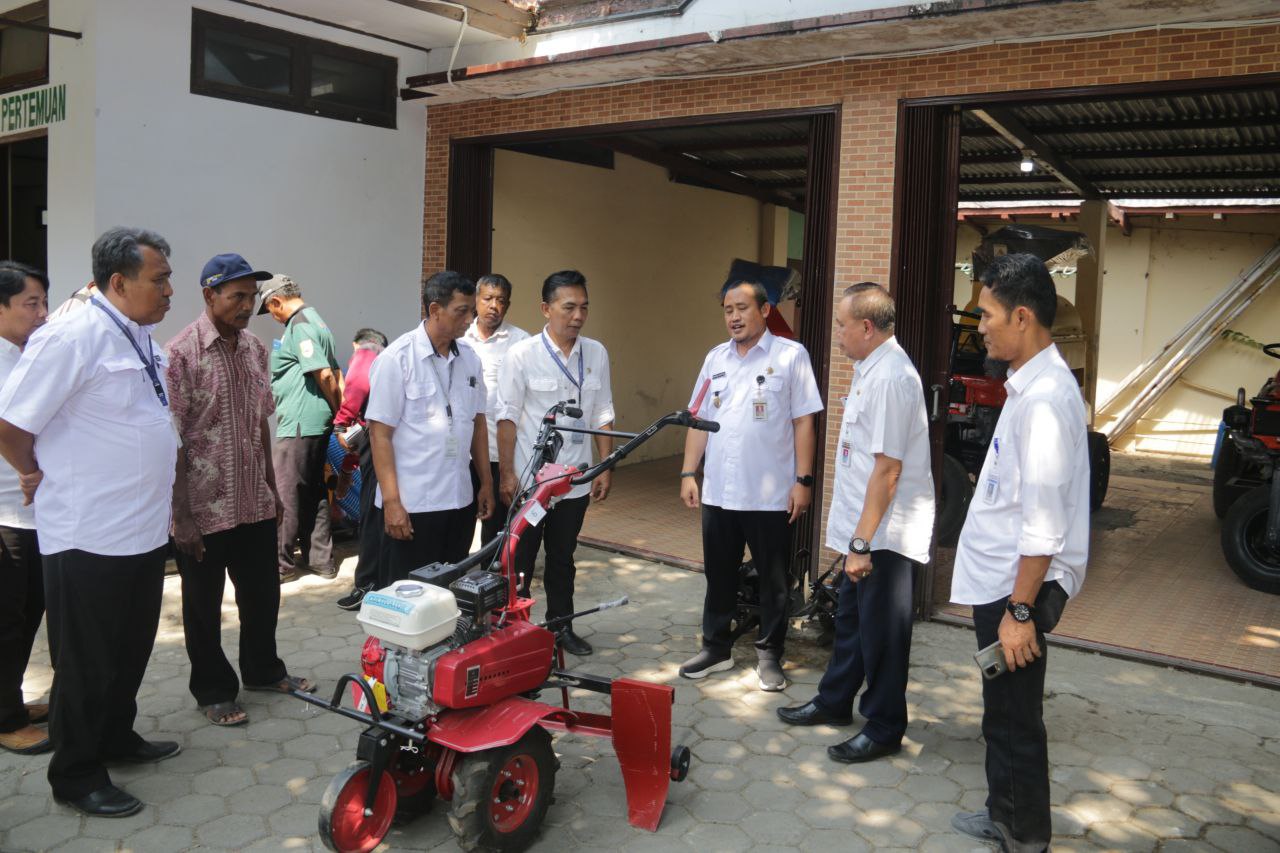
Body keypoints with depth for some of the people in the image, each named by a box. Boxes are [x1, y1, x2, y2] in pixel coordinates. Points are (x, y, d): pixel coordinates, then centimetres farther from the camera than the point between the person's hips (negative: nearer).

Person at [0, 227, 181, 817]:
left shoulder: (142, 338, 8)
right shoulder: (73, 337, -19)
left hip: (144, 530, 8)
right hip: (89, 538, -8)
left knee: (132, 650, 21)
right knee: (87, 663, 7)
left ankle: (116, 737, 40)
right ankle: (75, 776, 22)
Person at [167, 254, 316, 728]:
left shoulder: (255, 349, 6)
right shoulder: (182, 354, -14)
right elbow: (171, 440, -14)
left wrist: (272, 488, 16)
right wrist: (181, 517, -15)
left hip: (256, 502, 6)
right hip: (204, 509, -6)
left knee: (262, 594, 18)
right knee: (204, 606, 10)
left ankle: (262, 670, 38)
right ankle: (213, 691, 27)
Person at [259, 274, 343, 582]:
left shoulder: (299, 327, -14)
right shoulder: (316, 322, 16)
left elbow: (325, 375, -21)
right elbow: (335, 374, 15)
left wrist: (336, 412, -7)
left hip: (298, 424, -10)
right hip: (319, 422, 10)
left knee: (287, 494, -1)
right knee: (314, 491, 14)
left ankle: (282, 563, 7)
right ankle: (320, 559, 21)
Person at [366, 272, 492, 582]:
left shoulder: (469, 359, 9)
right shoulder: (396, 359, -9)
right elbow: (380, 433, -12)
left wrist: (486, 481, 14)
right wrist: (392, 501, -16)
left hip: (460, 500, 6)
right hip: (412, 505, -6)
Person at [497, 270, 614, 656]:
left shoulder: (596, 353, 3)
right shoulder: (522, 355, -9)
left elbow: (603, 416, 7)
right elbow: (507, 417, -8)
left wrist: (605, 468, 5)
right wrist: (507, 473, -10)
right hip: (528, 479, -4)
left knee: (562, 559, 17)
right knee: (520, 560, 8)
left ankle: (561, 625, 30)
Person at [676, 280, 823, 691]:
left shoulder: (790, 355, -5)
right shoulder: (716, 358, 10)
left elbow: (803, 422, -6)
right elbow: (699, 420, 12)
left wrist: (803, 480, -11)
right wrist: (688, 473, 6)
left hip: (771, 495, -4)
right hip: (718, 492, 5)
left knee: (773, 580, 8)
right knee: (719, 575, 15)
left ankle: (769, 655, 22)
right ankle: (716, 647, 29)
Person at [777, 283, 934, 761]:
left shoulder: (889, 377, -22)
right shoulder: (869, 369, 10)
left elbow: (888, 469, -25)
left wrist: (863, 542, -23)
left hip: (885, 533, -10)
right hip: (863, 528, 10)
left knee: (881, 631, 4)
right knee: (851, 618, 22)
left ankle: (884, 729, 20)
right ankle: (835, 701, 38)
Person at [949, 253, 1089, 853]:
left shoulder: (1045, 397, -22)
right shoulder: (1029, 386, 9)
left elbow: (1044, 523, -24)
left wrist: (1020, 610, -21)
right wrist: (1005, 601, 20)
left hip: (1016, 588, -10)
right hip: (997, 583, 10)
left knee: (1015, 720, 5)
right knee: (1004, 712, 22)